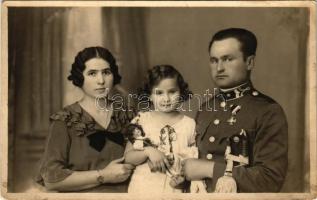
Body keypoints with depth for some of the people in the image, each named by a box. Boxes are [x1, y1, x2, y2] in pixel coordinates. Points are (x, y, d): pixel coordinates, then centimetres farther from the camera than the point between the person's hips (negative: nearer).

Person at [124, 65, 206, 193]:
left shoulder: (190, 124, -1)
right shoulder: (141, 120, -2)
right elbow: (128, 157, -4)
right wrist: (148, 151, -19)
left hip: (174, 188, 0)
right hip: (143, 187, 0)